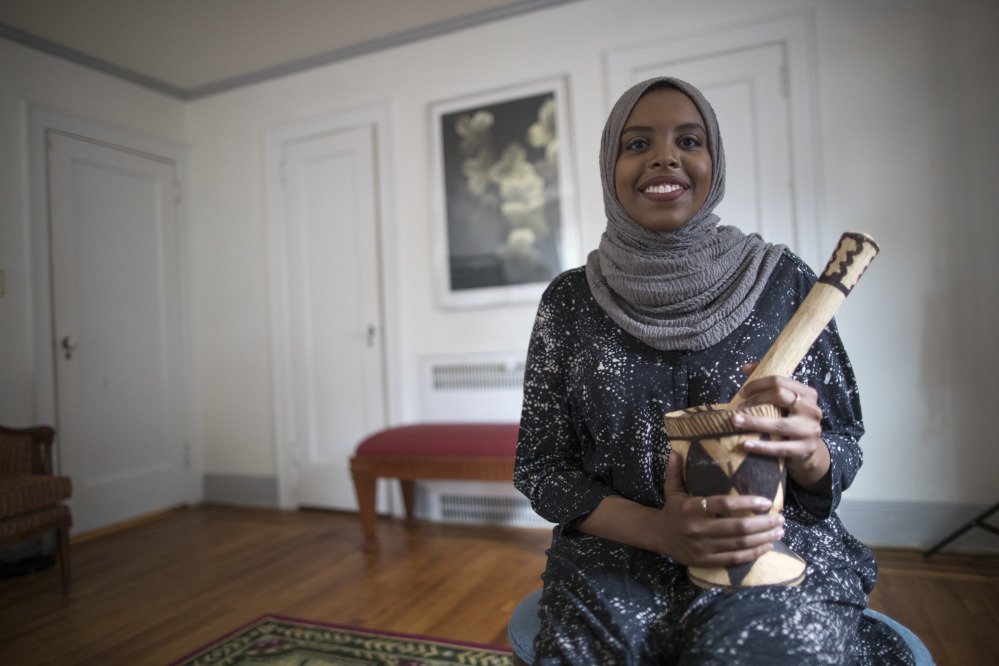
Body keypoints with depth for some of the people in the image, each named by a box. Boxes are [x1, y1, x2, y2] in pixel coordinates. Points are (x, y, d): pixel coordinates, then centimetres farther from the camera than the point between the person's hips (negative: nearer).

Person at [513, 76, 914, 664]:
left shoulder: (783, 279, 0)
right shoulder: (571, 300, 0)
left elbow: (845, 447, 6)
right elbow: (540, 467, 1)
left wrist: (806, 451, -18)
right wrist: (659, 530, -14)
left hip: (781, 552, 0)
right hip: (617, 562, 1)